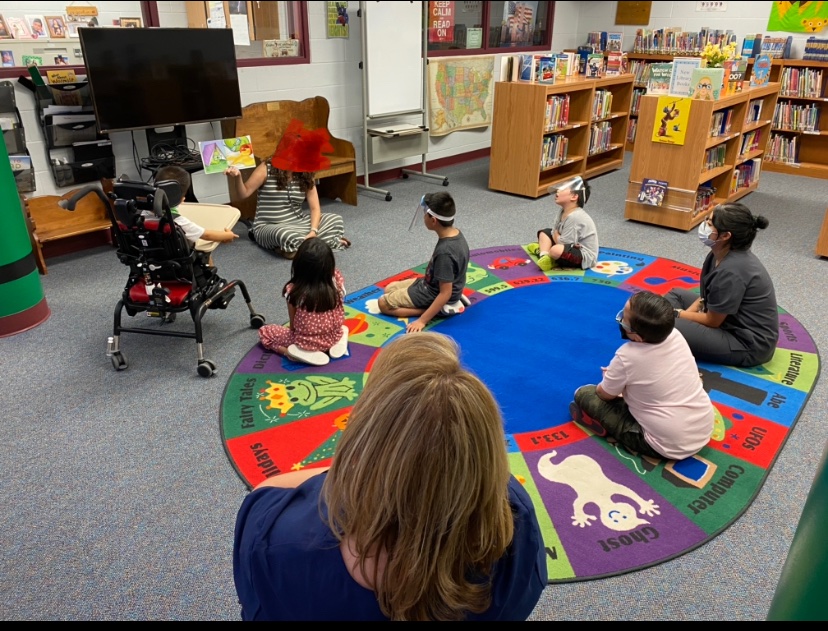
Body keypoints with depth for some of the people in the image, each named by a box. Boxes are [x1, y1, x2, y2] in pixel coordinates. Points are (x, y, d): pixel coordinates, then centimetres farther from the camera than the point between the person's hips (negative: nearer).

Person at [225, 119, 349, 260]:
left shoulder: (306, 175, 1)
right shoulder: (266, 169, -8)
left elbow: (315, 208, -4)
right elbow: (244, 194, -6)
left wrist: (313, 232, -21)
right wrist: (237, 178, -28)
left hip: (297, 222, 6)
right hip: (268, 227, -5)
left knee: (336, 220, -7)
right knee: (289, 238, -40)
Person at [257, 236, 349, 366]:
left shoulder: (293, 290, -22)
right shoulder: (336, 281, -18)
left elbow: (293, 324, -7)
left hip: (305, 341, -3)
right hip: (333, 337, 4)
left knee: (264, 332, 16)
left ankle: (301, 353, -3)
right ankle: (337, 343, 7)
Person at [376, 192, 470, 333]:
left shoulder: (444, 251, -34)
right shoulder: (456, 234, -7)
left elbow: (445, 293, -30)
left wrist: (422, 320, -26)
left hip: (433, 293, -9)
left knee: (383, 303, -2)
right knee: (389, 289, 21)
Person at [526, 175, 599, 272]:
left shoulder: (575, 217, -25)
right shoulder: (563, 211, 2)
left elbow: (562, 243, -26)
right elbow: (555, 232, 6)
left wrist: (556, 236, -7)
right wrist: (556, 235, -14)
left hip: (584, 257, -10)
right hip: (573, 248, 10)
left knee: (556, 250, -39)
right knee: (545, 232, 15)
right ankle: (543, 255, -9)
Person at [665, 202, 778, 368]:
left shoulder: (730, 271, -28)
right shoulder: (721, 253, -1)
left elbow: (712, 321, -19)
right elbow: (707, 296, 11)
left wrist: (677, 314, -7)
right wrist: (685, 314, -4)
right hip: (735, 323, 10)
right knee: (676, 294, 14)